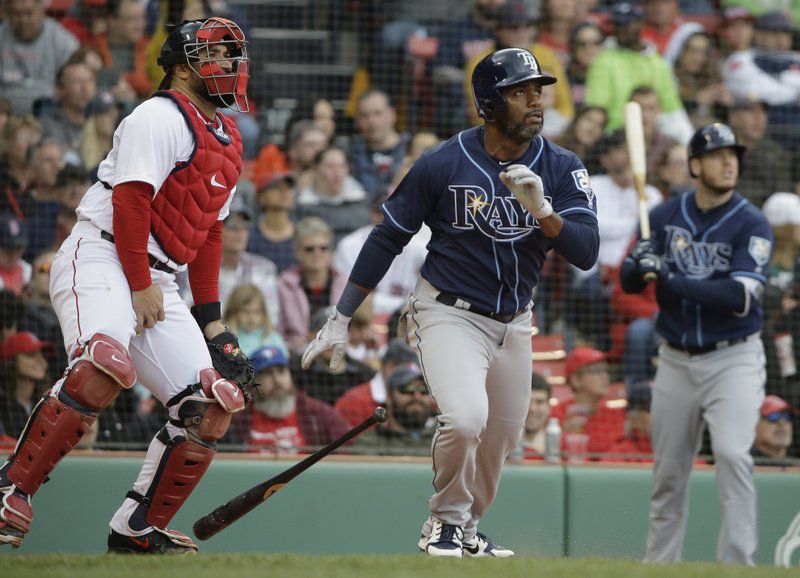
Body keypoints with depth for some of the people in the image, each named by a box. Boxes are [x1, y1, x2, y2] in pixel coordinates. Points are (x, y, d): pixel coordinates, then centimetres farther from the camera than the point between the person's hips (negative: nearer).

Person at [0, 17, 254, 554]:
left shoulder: (227, 142, 22)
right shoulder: (161, 117, -6)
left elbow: (209, 233, 25)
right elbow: (130, 200, -14)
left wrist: (211, 319, 18)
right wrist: (140, 285, -17)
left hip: (157, 283, 9)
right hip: (100, 259, -9)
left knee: (211, 406, -2)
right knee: (103, 366, -35)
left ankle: (139, 529, 6)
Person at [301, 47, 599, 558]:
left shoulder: (562, 169, -5)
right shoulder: (443, 165, -14)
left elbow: (586, 252, -13)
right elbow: (387, 240, -4)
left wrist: (541, 210, -32)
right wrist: (339, 322, -3)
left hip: (513, 323, 5)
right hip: (449, 314, -5)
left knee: (503, 436, 13)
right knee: (465, 419, -25)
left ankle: (467, 529, 39)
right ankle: (445, 521, 1)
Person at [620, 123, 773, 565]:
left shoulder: (751, 225, -10)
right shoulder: (665, 217, 3)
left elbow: (740, 297, -22)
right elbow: (628, 281, 6)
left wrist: (671, 280, -24)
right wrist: (640, 265, -18)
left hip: (733, 361, -4)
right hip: (676, 361, 4)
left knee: (732, 453, -20)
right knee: (667, 470, 9)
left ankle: (737, 564, -18)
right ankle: (659, 564, 22)